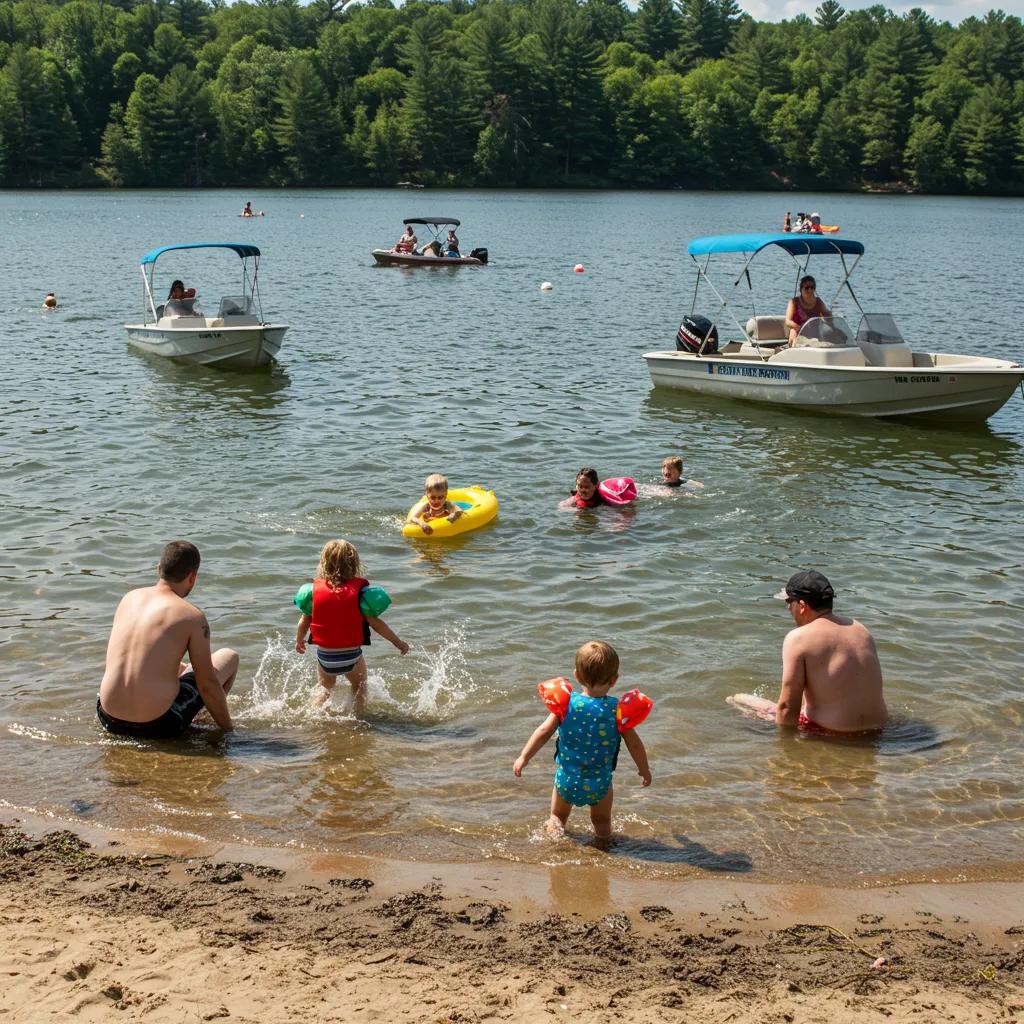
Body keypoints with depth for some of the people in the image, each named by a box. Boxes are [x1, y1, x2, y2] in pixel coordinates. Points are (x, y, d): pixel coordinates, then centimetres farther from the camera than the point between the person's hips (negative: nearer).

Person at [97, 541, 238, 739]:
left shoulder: (129, 598, 8)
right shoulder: (192, 617, -10)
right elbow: (207, 684, -7)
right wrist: (228, 728, 8)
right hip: (158, 726, -6)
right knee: (229, 657, 16)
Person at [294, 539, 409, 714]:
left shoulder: (314, 589, -4)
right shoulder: (358, 590, -11)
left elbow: (304, 622, 2)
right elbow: (374, 622, -11)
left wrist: (299, 641, 22)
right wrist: (398, 642, -1)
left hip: (324, 655, 2)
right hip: (351, 655, -2)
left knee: (326, 690, 27)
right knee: (359, 688, 25)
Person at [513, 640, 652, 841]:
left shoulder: (566, 703, -13)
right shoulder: (618, 711, -14)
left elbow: (544, 732, -9)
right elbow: (634, 744, -6)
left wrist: (524, 757, 3)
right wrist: (644, 770, 11)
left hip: (567, 779, 0)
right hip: (600, 782, 0)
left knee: (557, 818, 25)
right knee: (602, 824, 23)